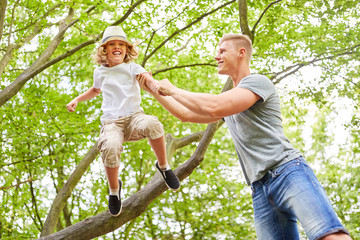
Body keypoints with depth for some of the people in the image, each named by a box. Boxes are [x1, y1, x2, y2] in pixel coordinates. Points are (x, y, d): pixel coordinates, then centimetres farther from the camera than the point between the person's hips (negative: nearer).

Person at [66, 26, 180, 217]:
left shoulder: (131, 67, 8)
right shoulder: (100, 72, 18)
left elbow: (148, 81, -13)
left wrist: (155, 86, -37)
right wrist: (77, 100, 29)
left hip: (134, 116, -1)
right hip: (111, 122, 1)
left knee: (152, 125, -40)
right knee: (110, 148, -36)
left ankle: (163, 166, -12)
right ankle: (114, 189, -5)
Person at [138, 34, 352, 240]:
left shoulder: (258, 82, 3)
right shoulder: (228, 101, 31)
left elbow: (213, 107, -12)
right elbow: (186, 114, 37)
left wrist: (173, 90, 3)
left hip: (288, 172, -7)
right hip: (261, 190, 7)